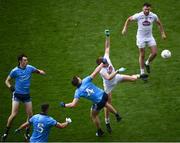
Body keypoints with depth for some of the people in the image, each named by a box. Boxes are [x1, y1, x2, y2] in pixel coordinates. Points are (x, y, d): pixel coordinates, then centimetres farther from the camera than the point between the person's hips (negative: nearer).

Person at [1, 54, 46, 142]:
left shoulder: (30, 68, -1)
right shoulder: (15, 71, -9)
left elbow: (38, 71, 12)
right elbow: (7, 80, 1)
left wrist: (41, 72, -12)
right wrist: (10, 86, -20)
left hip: (26, 95, 4)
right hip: (17, 94, -4)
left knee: (30, 115, 3)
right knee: (14, 114, -11)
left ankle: (27, 133, 21)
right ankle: (5, 133, 4)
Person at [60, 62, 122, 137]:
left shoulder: (78, 92, -16)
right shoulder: (86, 81, -16)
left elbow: (73, 104, -20)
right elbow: (96, 71, -18)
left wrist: (64, 105, -3)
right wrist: (102, 63, -8)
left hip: (98, 103, -3)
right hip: (103, 95, 3)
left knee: (94, 116, 27)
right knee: (105, 103, 42)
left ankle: (100, 132, 43)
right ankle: (117, 114, 56)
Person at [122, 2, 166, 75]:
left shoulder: (153, 16, -8)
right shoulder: (138, 16, -15)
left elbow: (159, 24, 9)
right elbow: (129, 19, 1)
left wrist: (163, 33, 5)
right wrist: (125, 28, -6)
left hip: (150, 36, 3)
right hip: (141, 37, -3)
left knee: (154, 53, -7)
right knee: (142, 55, 3)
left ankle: (147, 63, 23)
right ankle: (142, 73, 15)